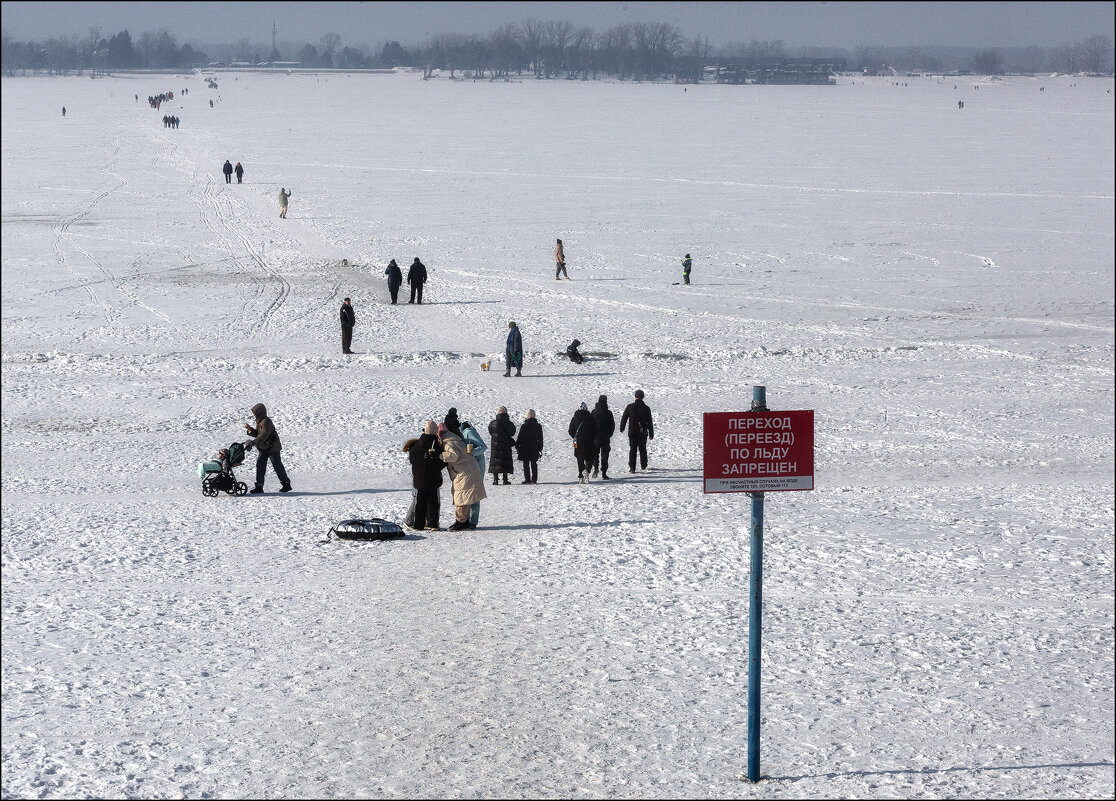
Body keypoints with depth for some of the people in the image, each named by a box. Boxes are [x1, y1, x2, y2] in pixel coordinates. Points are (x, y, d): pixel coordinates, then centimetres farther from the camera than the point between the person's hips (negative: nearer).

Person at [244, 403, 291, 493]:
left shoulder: (266, 422, -21)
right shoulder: (259, 421, 10)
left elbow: (263, 435, -30)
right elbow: (257, 434, 17)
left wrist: (253, 442, -34)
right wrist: (250, 429, 1)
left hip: (272, 448, -10)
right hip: (264, 449, 10)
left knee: (277, 467, -1)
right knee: (260, 466, 3)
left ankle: (286, 484, 11)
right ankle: (259, 486, 4)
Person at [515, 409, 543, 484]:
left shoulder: (524, 426, -12)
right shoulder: (538, 427, 5)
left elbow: (519, 438, -10)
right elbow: (541, 439, 12)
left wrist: (517, 447, -1)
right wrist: (540, 449, 19)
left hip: (525, 448, -5)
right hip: (535, 449, 5)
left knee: (526, 464, 0)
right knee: (534, 464, 10)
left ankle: (527, 479, -4)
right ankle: (534, 479, 8)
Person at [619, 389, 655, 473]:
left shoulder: (630, 407, -5)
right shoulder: (646, 408, -4)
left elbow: (624, 418, 4)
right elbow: (650, 422, 0)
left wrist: (622, 428, 21)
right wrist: (651, 434, 6)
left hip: (632, 432, -1)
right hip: (643, 433, 1)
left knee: (632, 450, 1)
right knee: (642, 449, 16)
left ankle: (632, 467, -9)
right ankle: (643, 466, 26)